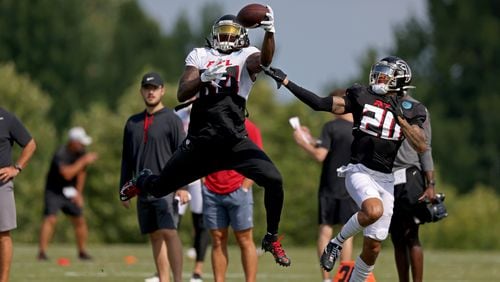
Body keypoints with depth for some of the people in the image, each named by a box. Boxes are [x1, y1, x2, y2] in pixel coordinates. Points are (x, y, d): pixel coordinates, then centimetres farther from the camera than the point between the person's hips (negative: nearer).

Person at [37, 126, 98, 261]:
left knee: (80, 220, 5)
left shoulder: (81, 153, -1)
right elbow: (67, 174, -35)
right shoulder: (61, 154, -24)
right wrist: (83, 161, -33)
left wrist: (78, 193, 7)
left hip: (70, 193, 7)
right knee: (50, 219, -19)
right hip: (54, 191, -7)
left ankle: (82, 252, 19)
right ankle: (42, 252, -19)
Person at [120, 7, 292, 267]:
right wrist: (204, 77, -20)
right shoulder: (200, 56, 8)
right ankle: (141, 181, 52)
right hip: (200, 140, 1)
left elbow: (264, 60, -22)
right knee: (159, 188, 11)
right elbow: (182, 95, -3)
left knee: (273, 180, -19)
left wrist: (269, 32, -39)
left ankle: (272, 238, 4)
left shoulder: (246, 56, 3)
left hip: (235, 140, -1)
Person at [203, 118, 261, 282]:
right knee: (218, 241, 3)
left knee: (244, 240, -2)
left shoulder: (248, 128, -1)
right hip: (212, 193, 3)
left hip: (238, 192, -3)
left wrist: (244, 187, -9)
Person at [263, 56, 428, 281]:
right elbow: (321, 104, -1)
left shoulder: (409, 112, 6)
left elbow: (421, 146, -5)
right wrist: (286, 82, -4)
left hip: (385, 180, 3)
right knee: (374, 210, -34)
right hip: (359, 171, -3)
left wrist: (400, 118, -14)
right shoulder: (362, 97, 2)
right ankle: (337, 242, -8)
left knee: (373, 247, 3)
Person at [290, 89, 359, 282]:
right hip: (352, 190, 3)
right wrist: (312, 141, 18)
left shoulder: (331, 127, -11)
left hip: (329, 189, -3)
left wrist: (302, 143, -2)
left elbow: (320, 155, -17)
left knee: (325, 232, 5)